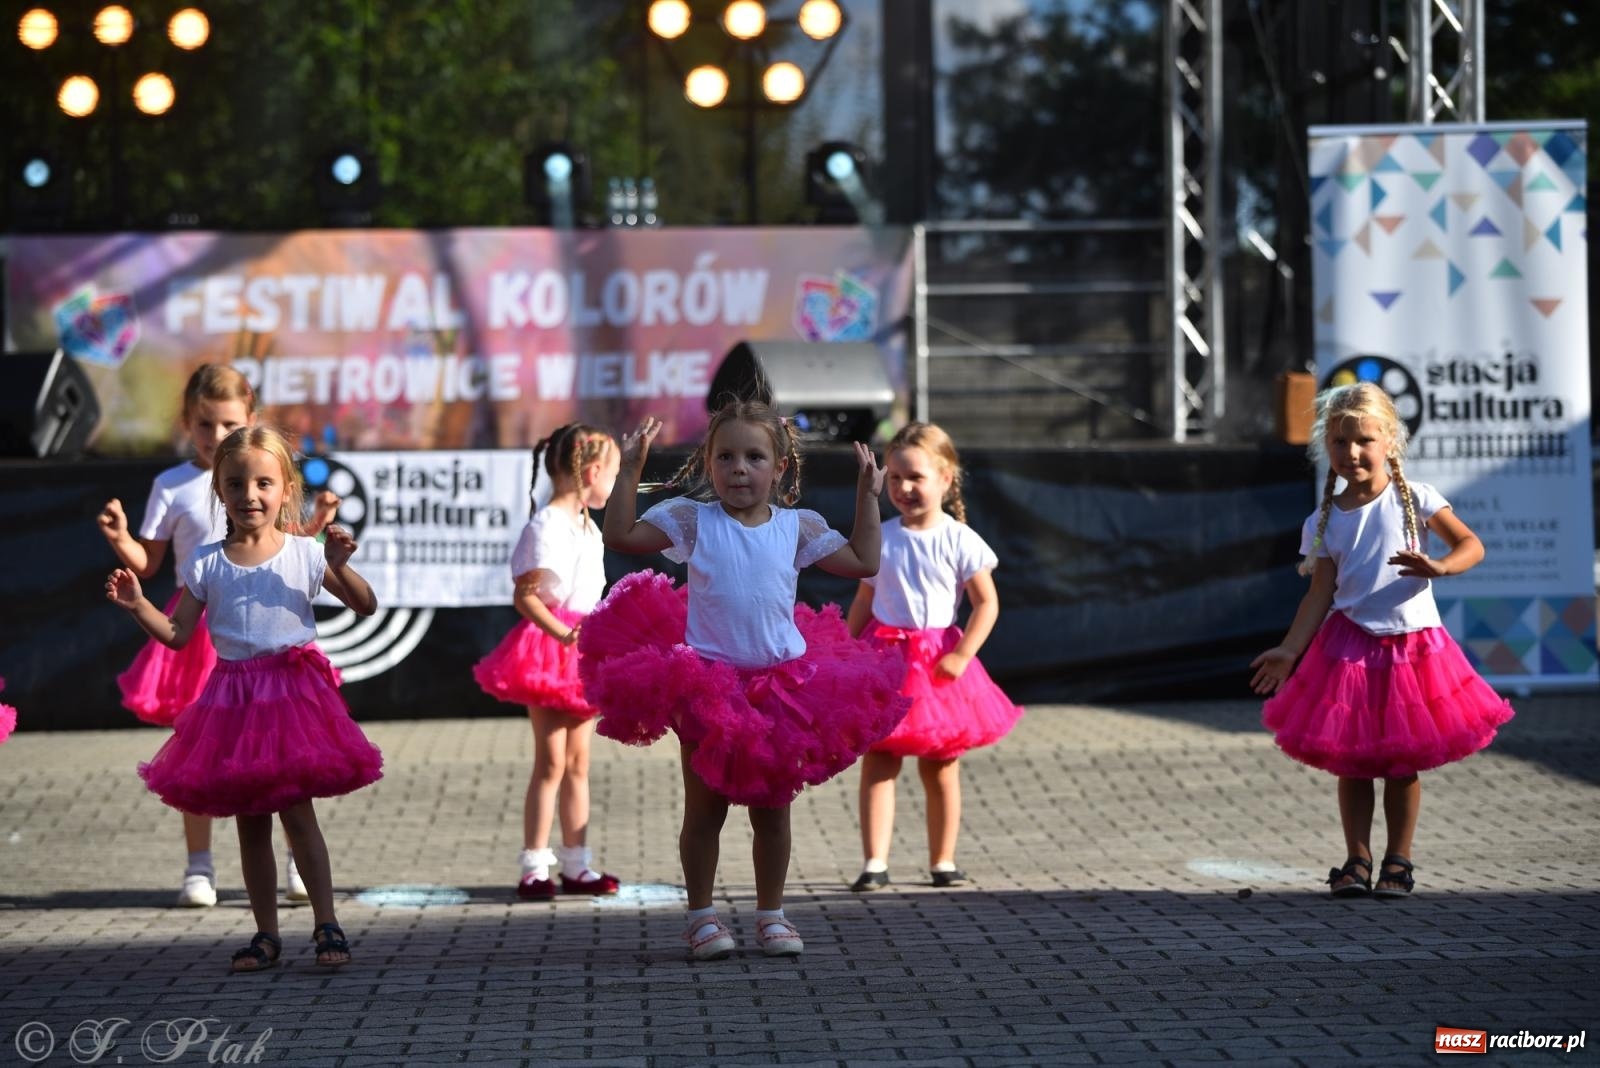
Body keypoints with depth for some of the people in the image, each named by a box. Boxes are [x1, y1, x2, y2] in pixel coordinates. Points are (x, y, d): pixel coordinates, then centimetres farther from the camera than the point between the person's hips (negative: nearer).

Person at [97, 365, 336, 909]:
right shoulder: (172, 486, 1)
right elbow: (147, 563, 2)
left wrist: (317, 523, -2)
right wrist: (119, 538, -16)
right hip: (198, 627, -1)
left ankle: (301, 859, 11)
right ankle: (199, 867, 10)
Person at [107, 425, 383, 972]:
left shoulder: (305, 554, -2)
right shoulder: (207, 564, 4)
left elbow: (365, 607, -1)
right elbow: (176, 634, 4)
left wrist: (339, 566, -18)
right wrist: (137, 605, -12)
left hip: (293, 690, -3)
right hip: (233, 697, 3)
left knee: (296, 809, -9)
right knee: (249, 821, 7)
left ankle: (326, 923, -1)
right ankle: (266, 933, 15)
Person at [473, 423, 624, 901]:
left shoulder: (588, 528, 14)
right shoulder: (546, 527, -15)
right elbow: (524, 597, -20)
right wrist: (563, 635, -31)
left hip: (584, 652, 9)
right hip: (547, 650, -9)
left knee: (577, 762, 10)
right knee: (551, 761, -7)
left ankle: (576, 865, 14)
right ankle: (534, 867, -3)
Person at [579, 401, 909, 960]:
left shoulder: (798, 526, 4)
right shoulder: (692, 520, -3)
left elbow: (863, 562, 10)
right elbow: (620, 535, -7)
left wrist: (867, 495, 7)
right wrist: (629, 471, -12)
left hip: (782, 682, 2)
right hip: (705, 685, -2)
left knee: (772, 809, 9)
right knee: (704, 808, 4)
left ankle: (770, 912, 20)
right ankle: (701, 914, 15)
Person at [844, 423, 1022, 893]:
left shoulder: (958, 540, -5)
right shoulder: (879, 539, 4)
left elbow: (987, 604, -6)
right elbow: (863, 602, 11)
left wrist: (961, 657, -15)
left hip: (939, 663, -1)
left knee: (941, 768, 7)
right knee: (877, 763, -5)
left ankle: (942, 860, 18)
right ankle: (874, 863, -7)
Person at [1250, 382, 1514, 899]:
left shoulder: (1414, 499, -2)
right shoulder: (1323, 522, 1)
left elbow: (1471, 545, -3)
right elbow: (1320, 594, -1)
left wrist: (1438, 568, -23)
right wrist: (1290, 650, -11)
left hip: (1411, 645, -1)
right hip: (1349, 648, 1)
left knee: (1403, 762, 4)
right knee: (1352, 762, 2)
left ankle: (1398, 860, 14)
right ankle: (1357, 861, 11)